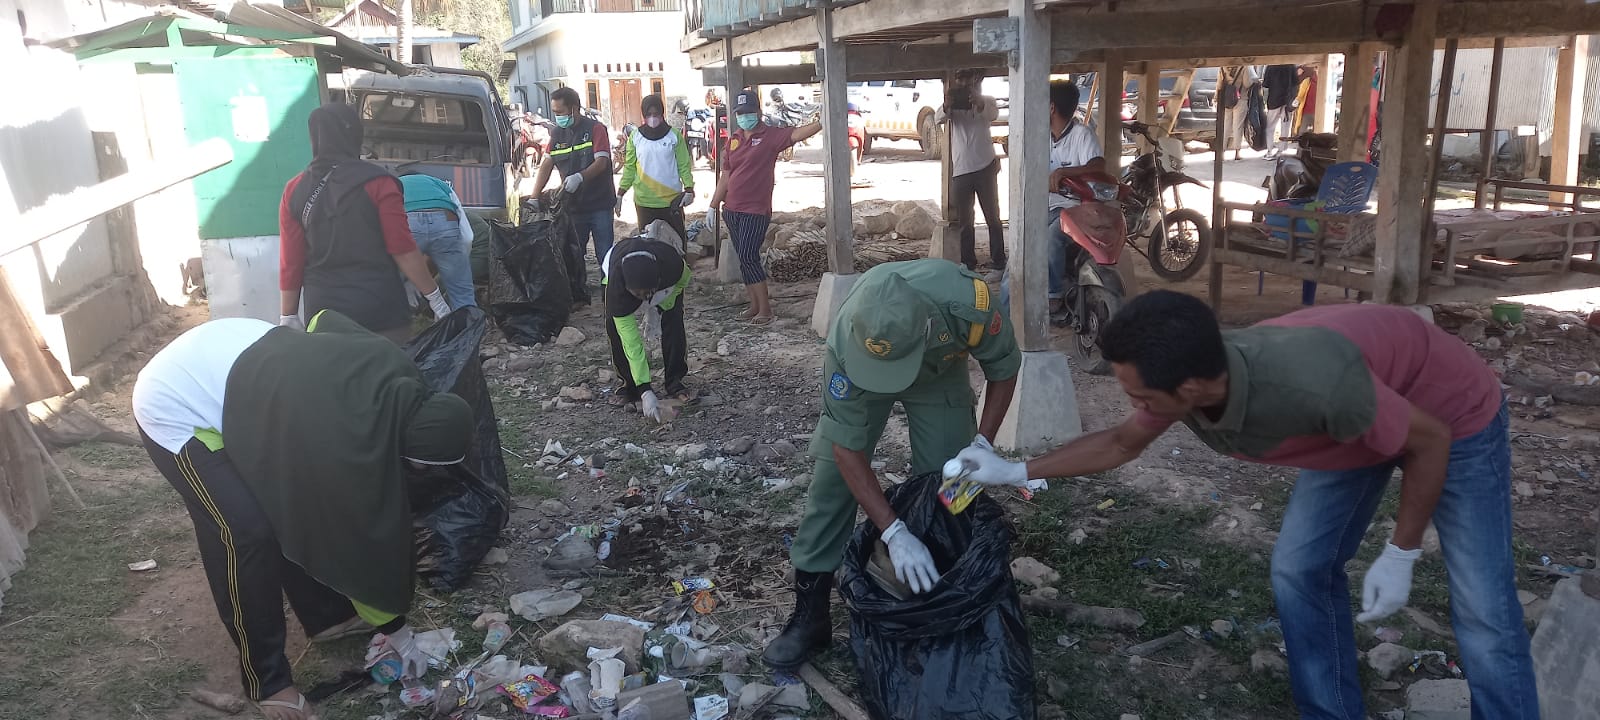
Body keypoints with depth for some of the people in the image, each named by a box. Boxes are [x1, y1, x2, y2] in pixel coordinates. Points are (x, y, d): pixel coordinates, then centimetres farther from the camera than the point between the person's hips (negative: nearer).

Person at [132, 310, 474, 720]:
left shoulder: (393, 372, -13)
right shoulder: (351, 446, -33)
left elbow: (324, 320, 6)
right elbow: (362, 538, -20)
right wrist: (395, 628, -6)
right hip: (176, 405, -8)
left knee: (294, 503, 10)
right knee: (247, 532, -12)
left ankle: (326, 616, 26)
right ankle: (265, 680, 3)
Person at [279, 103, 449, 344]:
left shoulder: (295, 191, 4)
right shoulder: (376, 183, -7)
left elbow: (290, 262, 4)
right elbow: (403, 251, -9)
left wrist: (288, 316, 11)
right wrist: (435, 298, -2)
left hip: (323, 316, 3)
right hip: (381, 315, -3)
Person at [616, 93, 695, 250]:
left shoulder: (674, 135, 2)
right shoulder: (636, 137, 5)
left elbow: (684, 166, 2)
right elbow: (629, 168, 7)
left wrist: (689, 189, -12)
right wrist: (619, 194, 2)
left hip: (672, 201, -1)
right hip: (644, 201, 1)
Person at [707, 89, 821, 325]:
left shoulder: (770, 136, -7)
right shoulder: (734, 140, 10)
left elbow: (796, 134, -24)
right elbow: (725, 176, 15)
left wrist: (821, 123, -41)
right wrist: (713, 206, 15)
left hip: (756, 210, -6)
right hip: (732, 209, 6)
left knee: (748, 257, -11)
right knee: (744, 259, 10)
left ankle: (765, 307, -1)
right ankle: (755, 305, 19)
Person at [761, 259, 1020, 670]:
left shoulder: (971, 305, -42)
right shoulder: (846, 341, -42)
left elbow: (1004, 369, -18)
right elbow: (847, 448, -34)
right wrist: (894, 534, -39)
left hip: (940, 372, 1)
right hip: (857, 375, -1)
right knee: (833, 480, -7)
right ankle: (810, 613, 2)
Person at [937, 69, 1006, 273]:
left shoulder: (986, 101, 6)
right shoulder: (953, 104, 8)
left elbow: (993, 114, -17)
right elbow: (939, 118, -13)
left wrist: (978, 102, -40)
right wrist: (946, 106, -37)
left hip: (985, 167, -2)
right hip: (960, 170, 2)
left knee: (992, 216, 1)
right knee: (965, 220, 7)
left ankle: (998, 262, 4)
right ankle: (968, 263, 14)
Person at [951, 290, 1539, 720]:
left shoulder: (1314, 386, -46)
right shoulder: (1190, 379, -25)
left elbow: (1429, 441, -27)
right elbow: (1120, 443, -3)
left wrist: (1399, 556, -19)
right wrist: (1016, 472, -6)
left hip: (1452, 413, -5)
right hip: (1366, 417, 6)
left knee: (1480, 605, -4)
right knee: (1300, 571, 4)